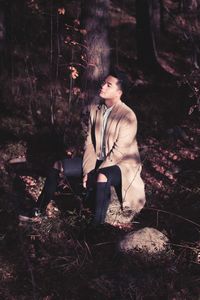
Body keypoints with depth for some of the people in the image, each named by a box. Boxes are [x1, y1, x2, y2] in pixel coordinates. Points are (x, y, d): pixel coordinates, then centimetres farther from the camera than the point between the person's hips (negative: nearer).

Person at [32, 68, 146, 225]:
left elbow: (119, 152, -22)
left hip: (121, 164, -7)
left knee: (102, 177, -40)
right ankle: (39, 210, 5)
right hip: (97, 159, 7)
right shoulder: (95, 109, 1)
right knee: (58, 165, -2)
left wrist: (95, 174, -23)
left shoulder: (127, 116, -20)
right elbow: (90, 142, 2)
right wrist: (88, 170, -11)